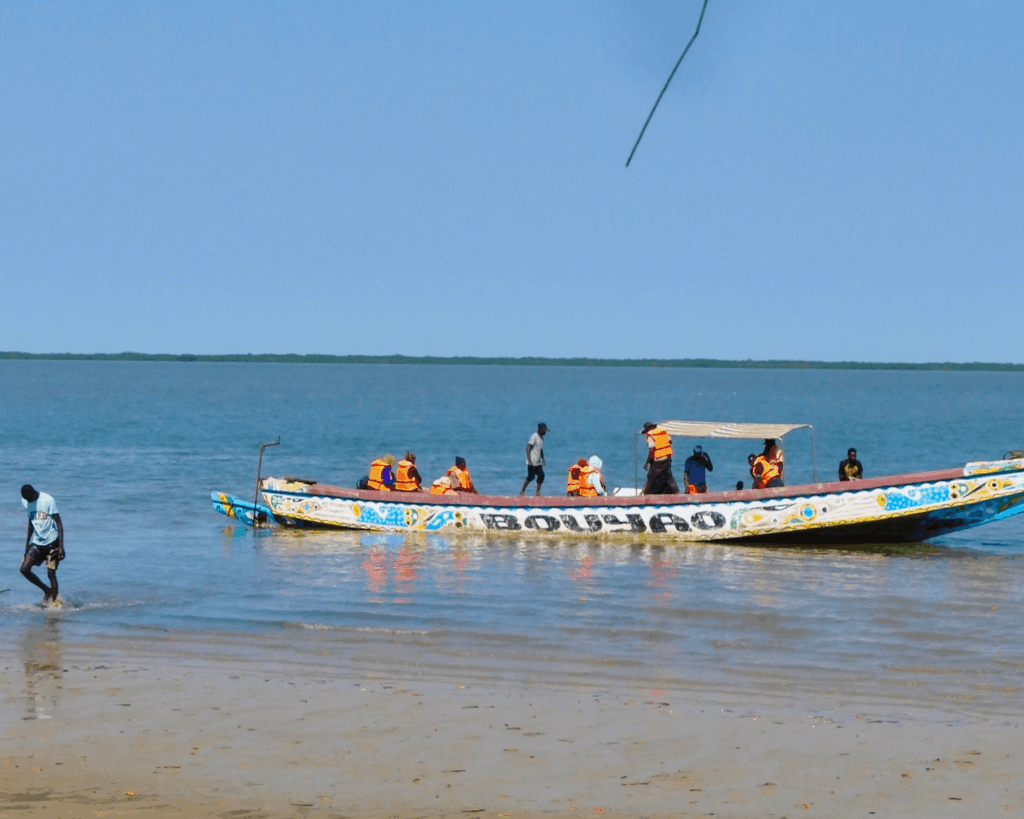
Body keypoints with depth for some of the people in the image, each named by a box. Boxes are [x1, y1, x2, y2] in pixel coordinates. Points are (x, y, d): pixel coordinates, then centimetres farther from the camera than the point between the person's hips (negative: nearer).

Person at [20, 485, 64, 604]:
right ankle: (47, 590, 11)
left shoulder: (48, 500, -15)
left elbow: (59, 523, -14)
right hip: (37, 542, 6)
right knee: (24, 569, -7)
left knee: (51, 573, -7)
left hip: (51, 542, -6)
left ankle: (54, 601, 1)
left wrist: (61, 546, -19)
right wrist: (27, 544, 16)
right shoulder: (25, 502, 3)